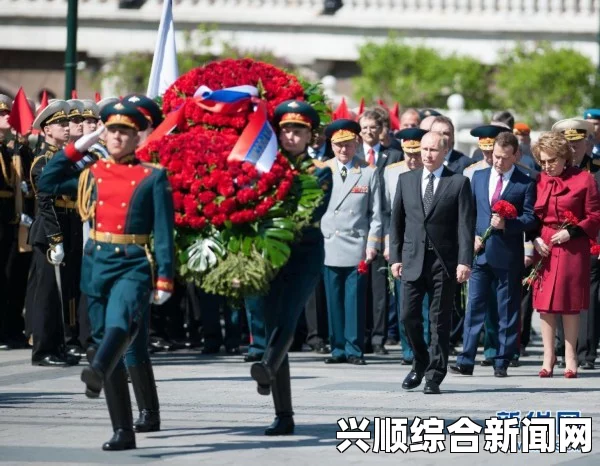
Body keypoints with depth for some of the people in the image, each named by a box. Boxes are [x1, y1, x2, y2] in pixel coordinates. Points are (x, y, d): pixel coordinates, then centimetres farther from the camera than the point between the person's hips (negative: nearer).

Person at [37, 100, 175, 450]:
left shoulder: (153, 177, 1)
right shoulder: (91, 173, 12)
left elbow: (164, 231, -3)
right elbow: (47, 183, 15)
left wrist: (165, 279, -10)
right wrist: (76, 148, 11)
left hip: (134, 266, -5)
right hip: (97, 264, 5)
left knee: (120, 323, -33)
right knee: (105, 340, 3)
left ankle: (97, 372, -61)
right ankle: (123, 432, 6)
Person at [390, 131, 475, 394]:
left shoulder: (458, 183, 1)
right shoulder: (406, 180, 11)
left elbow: (466, 225, -4)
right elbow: (396, 221, 13)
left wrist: (464, 261, -13)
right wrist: (395, 257, 6)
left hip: (444, 262, -3)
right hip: (413, 260, 3)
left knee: (440, 321, 0)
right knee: (409, 316, 0)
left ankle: (434, 376, 7)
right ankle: (420, 364, 22)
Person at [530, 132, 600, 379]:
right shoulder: (540, 181, 7)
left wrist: (571, 232, -14)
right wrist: (535, 239, -4)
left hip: (572, 248, -3)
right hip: (544, 247, 3)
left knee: (570, 303, 1)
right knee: (545, 304, 2)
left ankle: (570, 356, 9)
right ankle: (548, 356, 9)